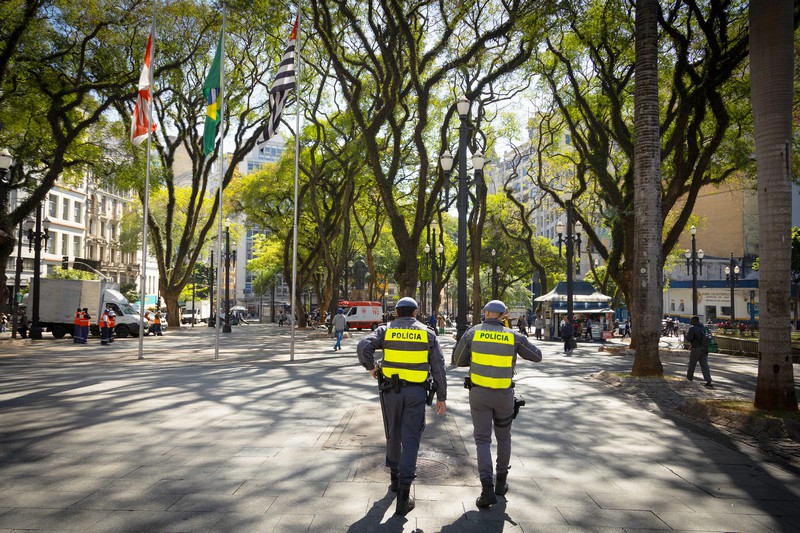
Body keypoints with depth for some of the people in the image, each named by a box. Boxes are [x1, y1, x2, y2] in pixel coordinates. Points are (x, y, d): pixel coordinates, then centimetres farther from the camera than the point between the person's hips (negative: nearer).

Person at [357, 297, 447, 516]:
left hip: (391, 390, 1)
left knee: (394, 434, 21)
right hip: (416, 393, -1)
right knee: (411, 440, -1)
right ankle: (403, 494, -10)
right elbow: (438, 368, 0)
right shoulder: (428, 334, 3)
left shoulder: (385, 330, 1)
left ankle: (395, 477, 35)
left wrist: (370, 367, 2)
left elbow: (364, 346, -17)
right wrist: (441, 397, 6)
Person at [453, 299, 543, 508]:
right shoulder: (514, 336, -5)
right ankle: (501, 481, 30)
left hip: (479, 393, -1)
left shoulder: (472, 333, -5)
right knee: (503, 437, 20)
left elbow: (458, 360, 4)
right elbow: (537, 356, 8)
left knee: (483, 439, 3)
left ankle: (487, 489, -8)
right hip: (504, 394, 1)